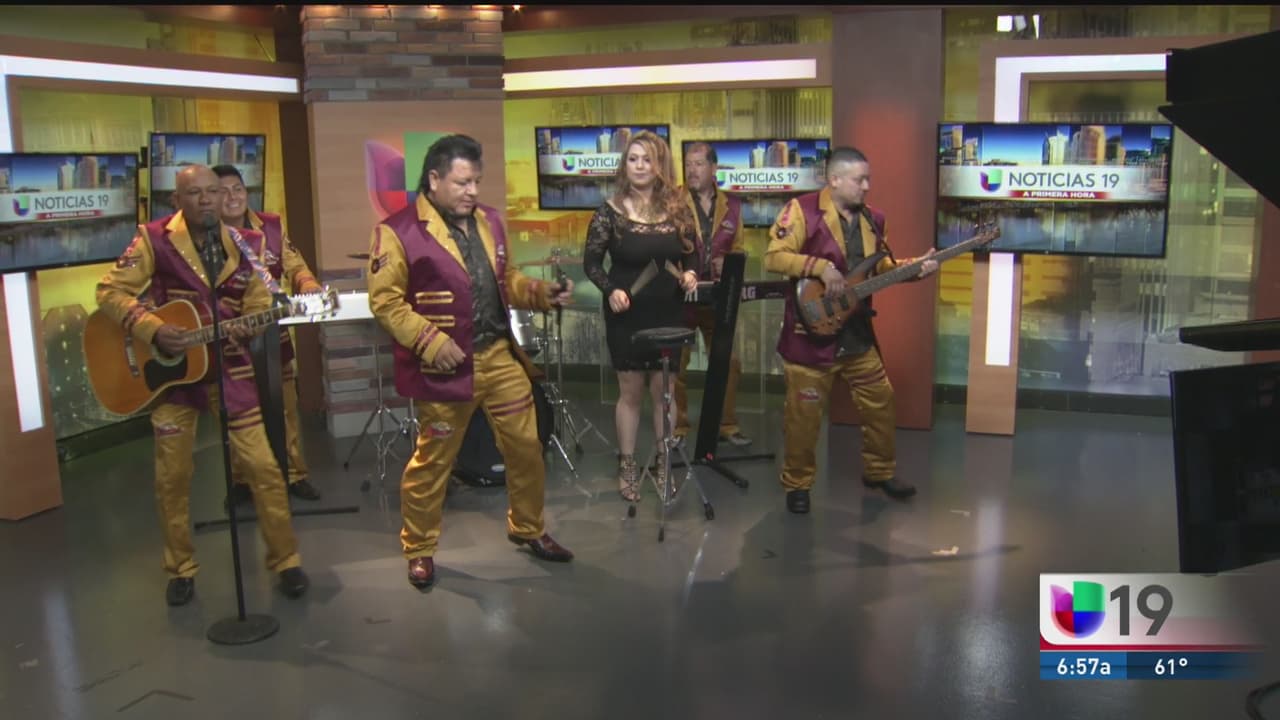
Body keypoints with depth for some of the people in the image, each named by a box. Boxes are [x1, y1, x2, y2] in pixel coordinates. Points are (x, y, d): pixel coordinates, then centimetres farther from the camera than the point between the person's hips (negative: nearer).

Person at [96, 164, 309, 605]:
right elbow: (110, 291, -8)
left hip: (228, 367, 2)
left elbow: (259, 302, 4)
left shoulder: (241, 245, 3)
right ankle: (181, 569, 25)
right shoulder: (154, 239, -6)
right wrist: (153, 329, -21)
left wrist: (247, 328, -18)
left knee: (264, 465, -2)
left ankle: (285, 560, 12)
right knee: (172, 475, 7)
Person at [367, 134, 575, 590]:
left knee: (526, 447, 12)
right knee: (433, 460, 7)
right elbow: (385, 301, -12)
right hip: (445, 367, -6)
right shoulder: (398, 231, -12)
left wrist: (544, 293, 1)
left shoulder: (489, 221, 10)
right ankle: (419, 549, 26)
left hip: (500, 356, 6)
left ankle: (528, 528, 33)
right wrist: (430, 342, -21)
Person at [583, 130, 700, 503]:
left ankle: (663, 463, 23)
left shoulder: (678, 209, 1)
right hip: (627, 315, -2)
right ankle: (627, 466, 19)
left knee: (664, 389, 9)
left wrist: (690, 273, -11)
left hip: (669, 314, 2)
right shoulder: (610, 211, -7)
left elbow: (692, 254, 11)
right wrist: (610, 290, -20)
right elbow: (591, 261, -3)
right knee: (631, 390, 6)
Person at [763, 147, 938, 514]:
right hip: (813, 332, -7)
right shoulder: (803, 210, -13)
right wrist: (821, 267, -27)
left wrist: (914, 267, 2)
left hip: (857, 331, 7)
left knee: (879, 401, 14)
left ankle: (879, 470, 34)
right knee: (804, 412, 0)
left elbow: (880, 267, 18)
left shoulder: (871, 219, 9)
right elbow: (773, 257, -20)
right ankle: (797, 484, 17)